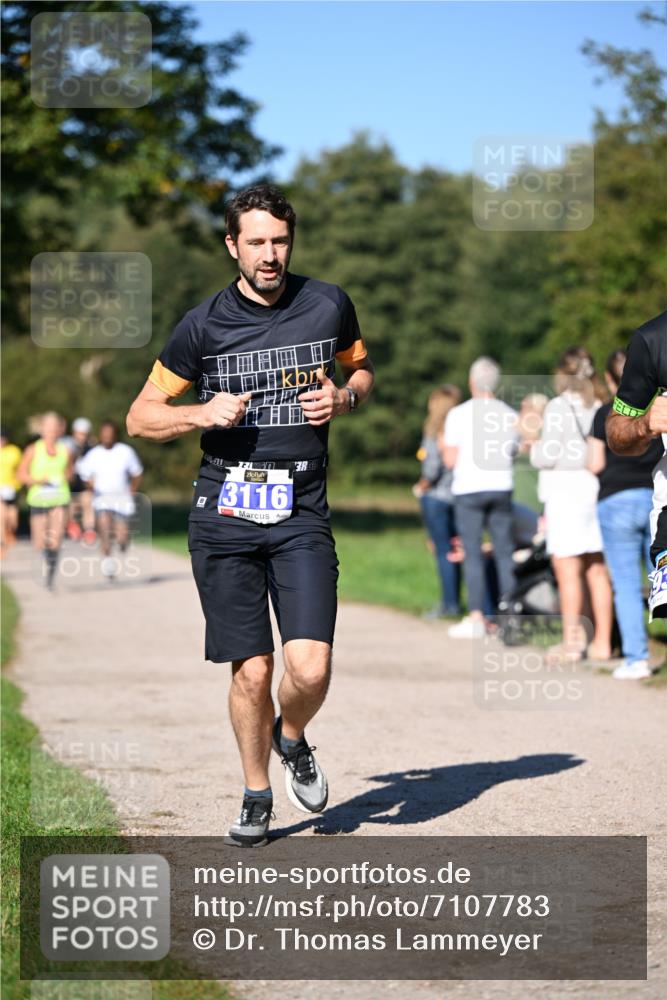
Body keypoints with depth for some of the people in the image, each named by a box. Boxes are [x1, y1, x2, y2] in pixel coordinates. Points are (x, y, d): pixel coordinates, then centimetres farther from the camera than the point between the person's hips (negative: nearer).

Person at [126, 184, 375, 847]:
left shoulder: (328, 305, 4)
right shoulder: (204, 325, 0)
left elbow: (361, 369, 24)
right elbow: (141, 418, 7)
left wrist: (342, 399, 1)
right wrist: (202, 413, -12)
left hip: (301, 512, 1)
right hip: (224, 512, 0)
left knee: (309, 668, -13)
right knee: (251, 670, -2)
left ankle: (292, 740, 21)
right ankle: (256, 796, 21)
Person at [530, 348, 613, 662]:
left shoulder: (558, 407, -8)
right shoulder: (602, 408, 7)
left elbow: (548, 456, -11)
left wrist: (534, 448, 9)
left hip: (566, 493, -6)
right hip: (598, 493, 6)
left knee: (568, 571, -2)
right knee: (598, 571, 8)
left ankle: (571, 642, -1)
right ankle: (602, 642, 11)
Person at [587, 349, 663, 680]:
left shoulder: (606, 414, -5)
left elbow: (595, 465, -4)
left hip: (617, 501, -3)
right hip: (657, 499, 3)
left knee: (626, 584, 0)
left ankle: (636, 658, -4)